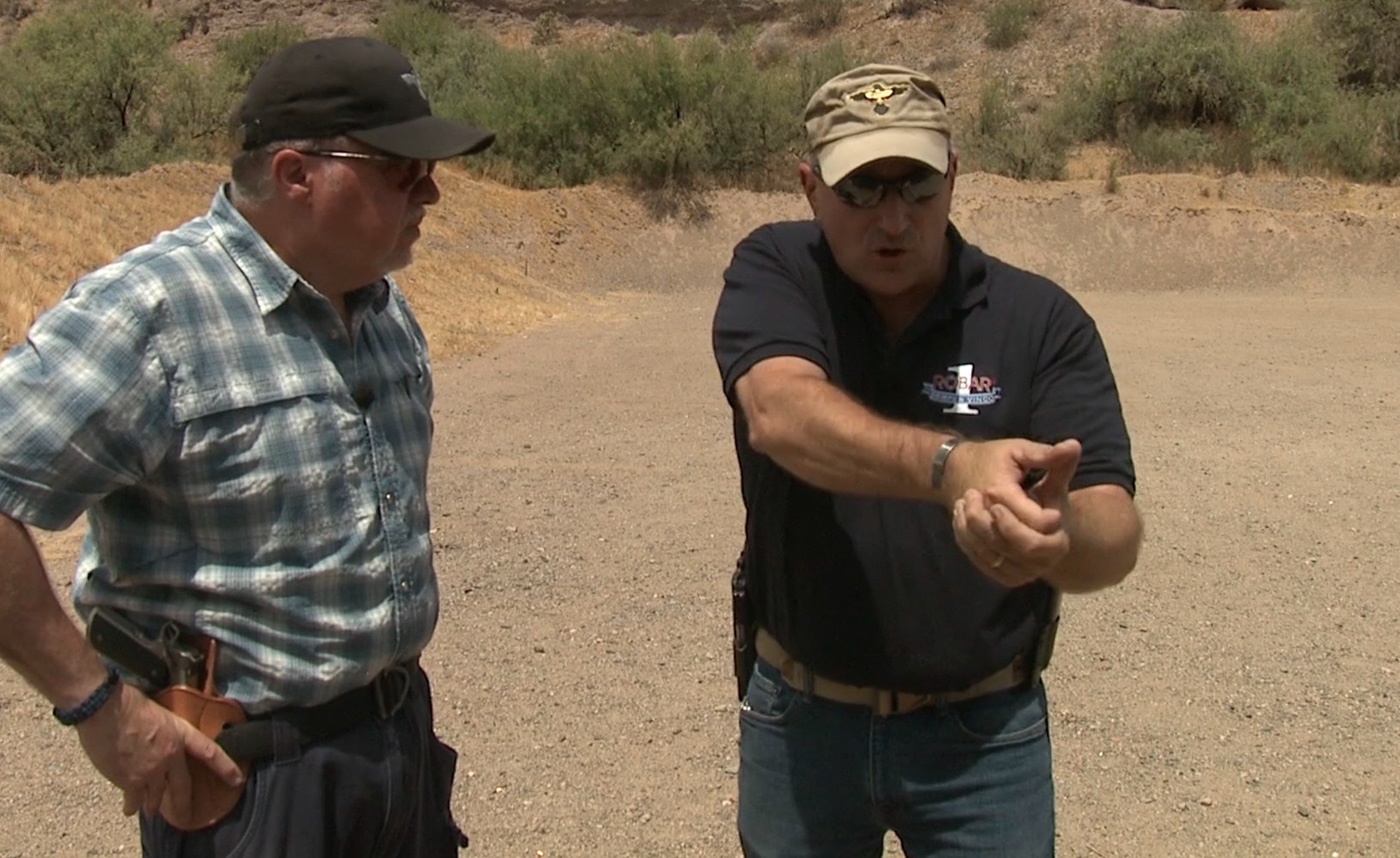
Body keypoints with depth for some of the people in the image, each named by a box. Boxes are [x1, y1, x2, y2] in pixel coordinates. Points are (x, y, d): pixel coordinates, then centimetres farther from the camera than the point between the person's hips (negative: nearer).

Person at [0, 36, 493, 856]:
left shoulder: (384, 303, 5)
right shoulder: (151, 313, -19)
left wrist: (397, 675, 15)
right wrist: (97, 703, -21)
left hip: (404, 727, 7)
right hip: (248, 766, -7)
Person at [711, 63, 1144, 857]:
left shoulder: (1043, 319, -10)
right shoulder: (773, 274, -10)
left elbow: (1116, 530, -19)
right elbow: (780, 415, -30)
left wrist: (1058, 541, -43)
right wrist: (952, 464, -47)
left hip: (983, 732, 0)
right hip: (799, 718, 1)